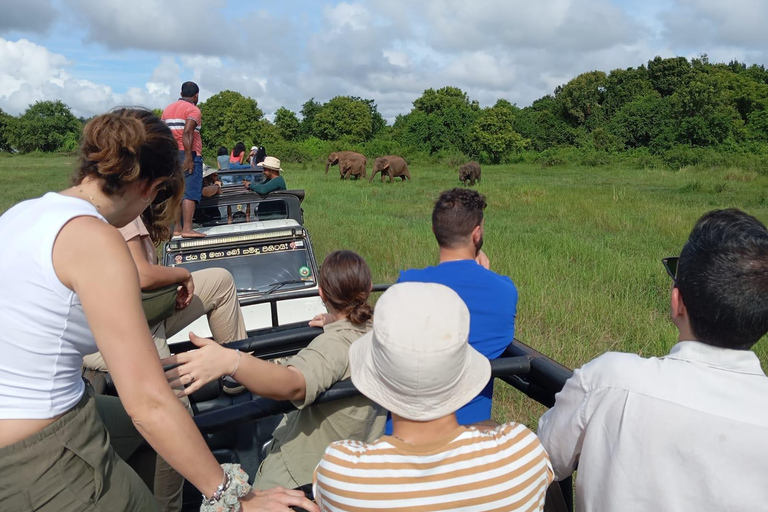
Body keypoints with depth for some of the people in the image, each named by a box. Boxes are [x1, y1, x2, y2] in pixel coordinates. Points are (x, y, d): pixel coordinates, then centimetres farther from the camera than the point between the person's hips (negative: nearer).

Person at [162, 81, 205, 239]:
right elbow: (187, 133, -18)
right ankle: (187, 229, -15)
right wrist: (189, 158, -22)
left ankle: (177, 227, 12)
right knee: (190, 193, -9)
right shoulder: (193, 109, -5)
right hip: (189, 155, -7)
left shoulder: (168, 109, 17)